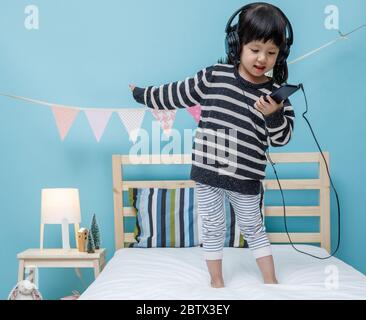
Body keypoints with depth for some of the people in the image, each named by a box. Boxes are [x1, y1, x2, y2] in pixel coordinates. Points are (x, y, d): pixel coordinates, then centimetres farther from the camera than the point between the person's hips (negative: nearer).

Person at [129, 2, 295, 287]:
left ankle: (271, 282, 30)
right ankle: (217, 282, 31)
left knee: (254, 229, 14)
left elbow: (282, 138, -4)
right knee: (213, 229, 14)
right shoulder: (214, 76, -6)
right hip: (207, 170, 1)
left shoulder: (275, 93, -5)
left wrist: (274, 115, -25)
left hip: (246, 178, 0)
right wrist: (142, 95, 17)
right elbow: (176, 94, 7)